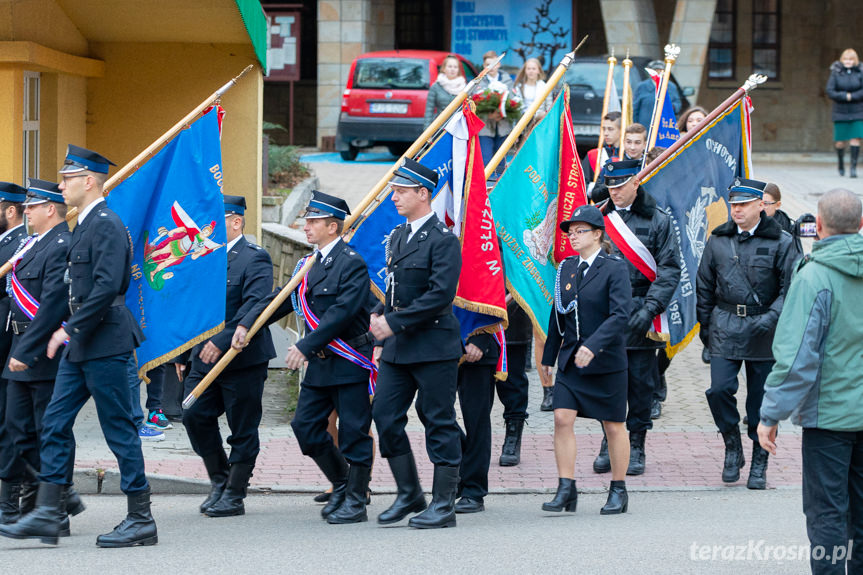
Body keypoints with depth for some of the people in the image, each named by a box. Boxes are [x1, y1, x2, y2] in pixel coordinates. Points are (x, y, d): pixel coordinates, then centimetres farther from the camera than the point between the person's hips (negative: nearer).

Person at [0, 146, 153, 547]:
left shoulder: (107, 225, -15)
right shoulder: (85, 225, 16)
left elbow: (107, 286, -25)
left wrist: (71, 330, -20)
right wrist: (70, 331, 13)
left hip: (104, 344, -10)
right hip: (81, 345, 10)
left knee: (119, 429, -4)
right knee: (55, 423, 6)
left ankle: (141, 520, 3)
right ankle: (48, 514, 7)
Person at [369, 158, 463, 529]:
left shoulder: (443, 240, -12)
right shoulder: (397, 237, 15)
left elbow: (440, 296, -20)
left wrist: (394, 323, -18)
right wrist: (381, 329, 11)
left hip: (434, 347, -8)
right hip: (398, 347, 8)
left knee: (439, 423, -1)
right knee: (385, 416, 5)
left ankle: (443, 505, 4)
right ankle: (409, 494, 18)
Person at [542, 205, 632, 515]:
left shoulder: (615, 269, -9)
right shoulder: (566, 268, 8)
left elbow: (621, 314, -19)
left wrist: (593, 345, -29)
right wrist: (549, 355, 16)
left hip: (606, 362, -4)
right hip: (570, 360, 5)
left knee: (613, 426, 5)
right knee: (562, 418, -8)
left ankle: (618, 490, 17)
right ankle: (566, 489, -4)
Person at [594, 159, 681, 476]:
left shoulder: (658, 220, -1)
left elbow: (669, 269, -3)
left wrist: (650, 308, -13)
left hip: (640, 316, -2)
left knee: (641, 382, 3)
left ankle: (636, 447, 13)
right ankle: (610, 444, 13)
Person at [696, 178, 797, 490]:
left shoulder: (780, 243, -1)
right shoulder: (718, 241, 7)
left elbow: (790, 288, -1)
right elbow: (704, 286, 15)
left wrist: (771, 317, -14)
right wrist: (705, 326, 12)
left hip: (763, 328, -2)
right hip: (725, 326, 2)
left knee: (761, 399, 2)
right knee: (719, 389, -11)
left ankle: (759, 463, 14)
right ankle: (732, 446, 11)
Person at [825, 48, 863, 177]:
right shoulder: (836, 73, -2)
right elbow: (829, 91, -8)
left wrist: (851, 96, -18)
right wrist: (845, 96, -18)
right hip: (841, 113, 0)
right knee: (840, 142, 2)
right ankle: (841, 162, 29)